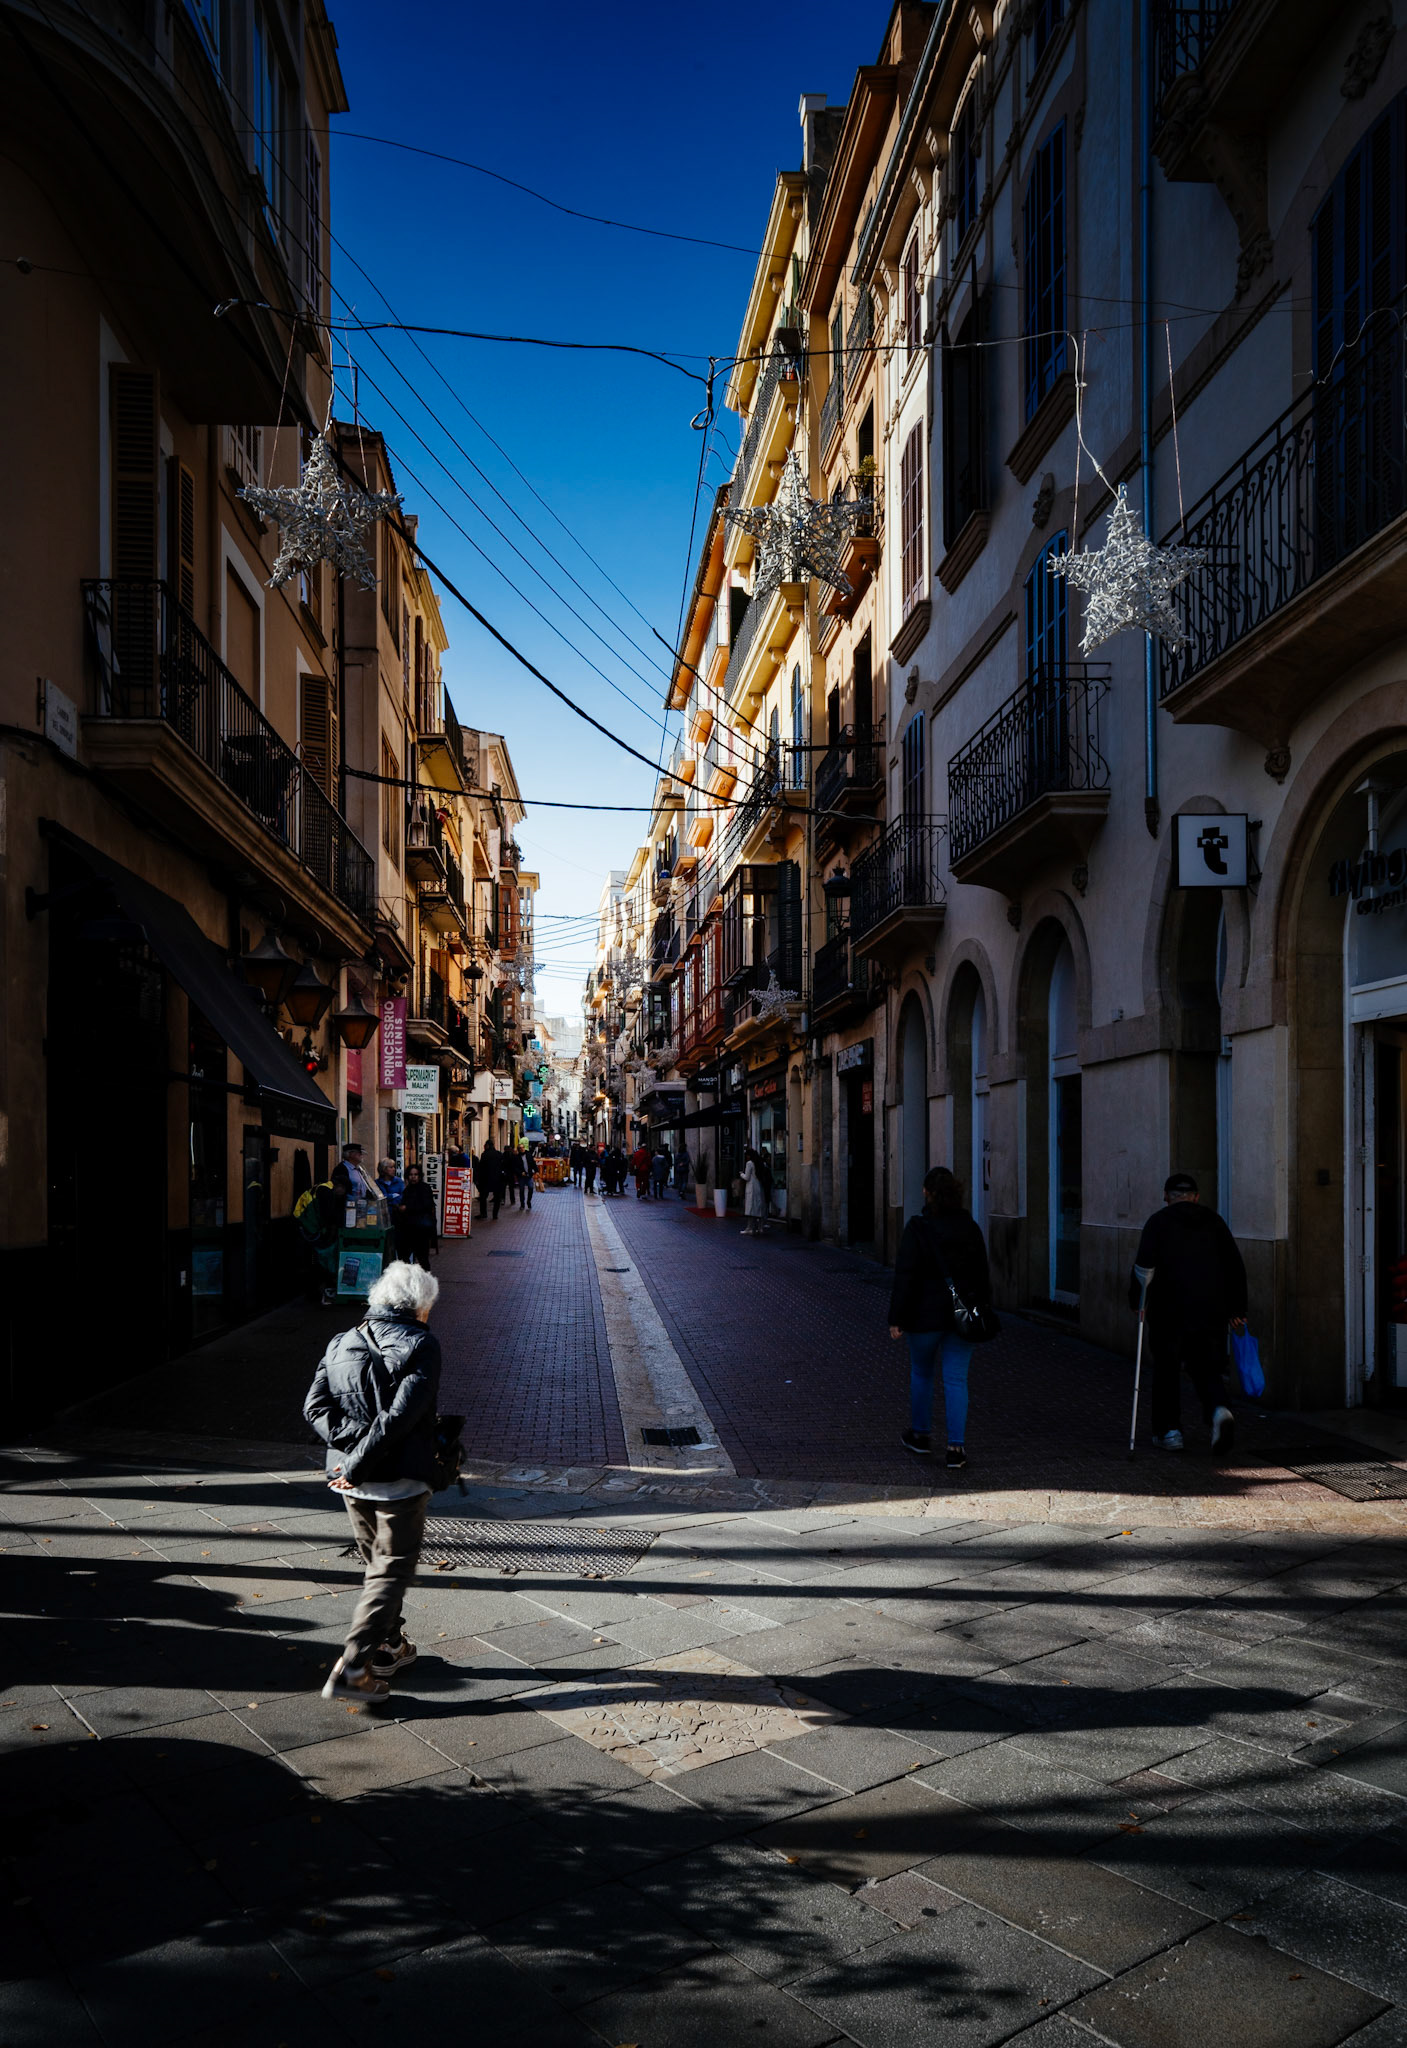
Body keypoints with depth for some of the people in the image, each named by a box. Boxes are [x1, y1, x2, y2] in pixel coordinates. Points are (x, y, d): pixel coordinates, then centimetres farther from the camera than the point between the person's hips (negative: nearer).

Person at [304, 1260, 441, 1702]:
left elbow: (315, 1407, -3)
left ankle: (389, 1648, 34)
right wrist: (359, 1465, -17)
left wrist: (354, 1443, -10)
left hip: (353, 1481, 6)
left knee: (376, 1564, 22)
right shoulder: (421, 1345, -11)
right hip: (401, 1480, -6)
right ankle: (352, 1668, -2)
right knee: (392, 1571, 4)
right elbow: (402, 1414, -22)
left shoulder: (342, 1344, 7)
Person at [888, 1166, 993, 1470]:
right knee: (956, 1379, 4)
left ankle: (920, 1435, 30)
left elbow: (905, 1276, -13)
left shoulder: (917, 1228, -12)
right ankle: (956, 1447, -1)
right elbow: (982, 1274, 9)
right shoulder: (970, 1228, 2)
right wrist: (979, 1309, 18)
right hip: (963, 1315, 3)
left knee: (920, 1374, 17)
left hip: (925, 1314, -3)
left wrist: (896, 1318, -9)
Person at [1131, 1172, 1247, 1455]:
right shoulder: (1214, 1221, 12)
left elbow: (1144, 1265, -11)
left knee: (1166, 1370, 11)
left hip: (1170, 1310, -3)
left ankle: (1169, 1432, 13)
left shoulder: (1159, 1220, 0)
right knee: (1207, 1367, 10)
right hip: (1213, 1310, 3)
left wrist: (1138, 1301, -2)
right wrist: (1236, 1309, 16)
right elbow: (1236, 1266, 12)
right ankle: (1219, 1410, -16)